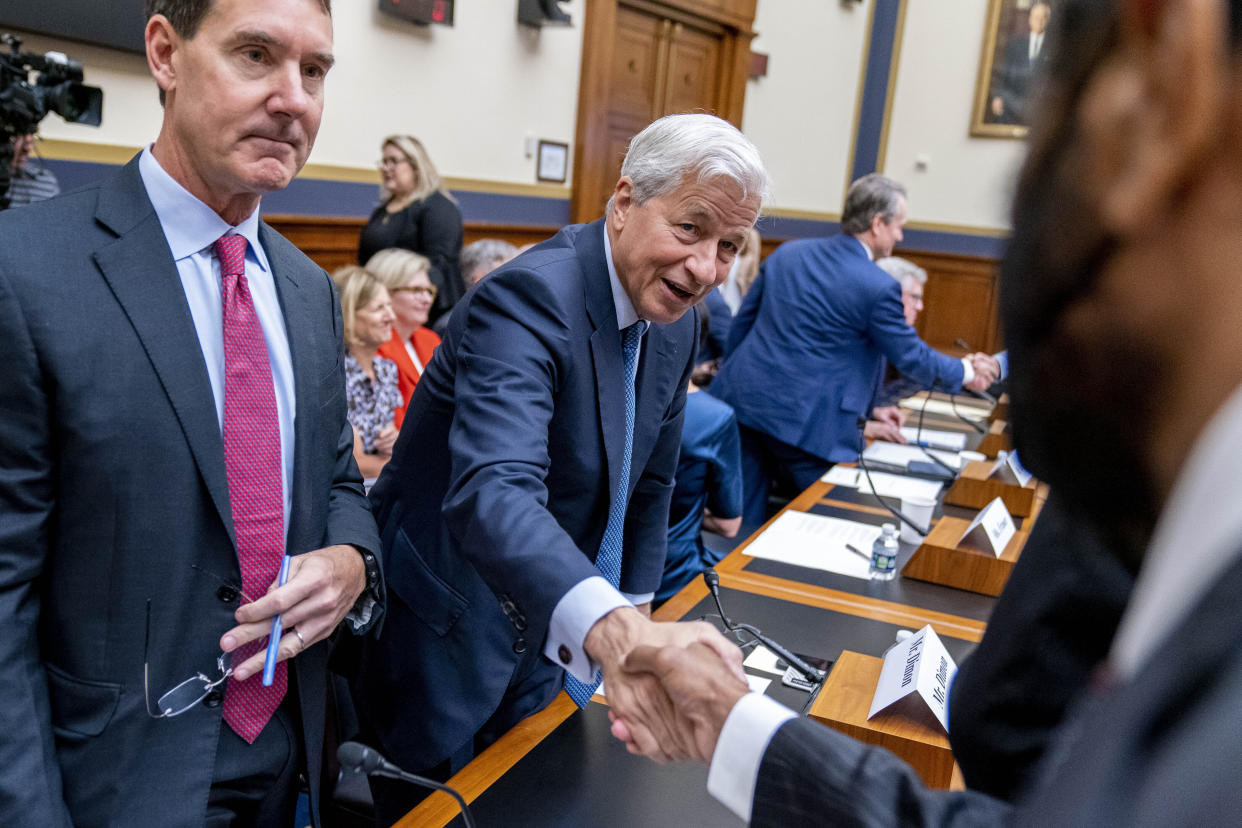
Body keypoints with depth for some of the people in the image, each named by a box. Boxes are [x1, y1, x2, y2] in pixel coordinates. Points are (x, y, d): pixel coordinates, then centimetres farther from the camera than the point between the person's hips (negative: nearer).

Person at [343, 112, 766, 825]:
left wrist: (637, 606, 11)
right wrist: (611, 631, -59)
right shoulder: (529, 296, -28)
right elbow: (492, 491, -44)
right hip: (445, 636, -7)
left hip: (547, 637, 7)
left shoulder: (677, 321, -2)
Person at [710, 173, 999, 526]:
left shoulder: (787, 253, 8)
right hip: (807, 423, -6)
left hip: (741, 402, 6)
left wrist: (734, 375, 26)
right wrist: (965, 372, 20)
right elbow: (911, 355, 2)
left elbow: (742, 322, 14)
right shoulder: (879, 288, -9)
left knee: (742, 522, 10)